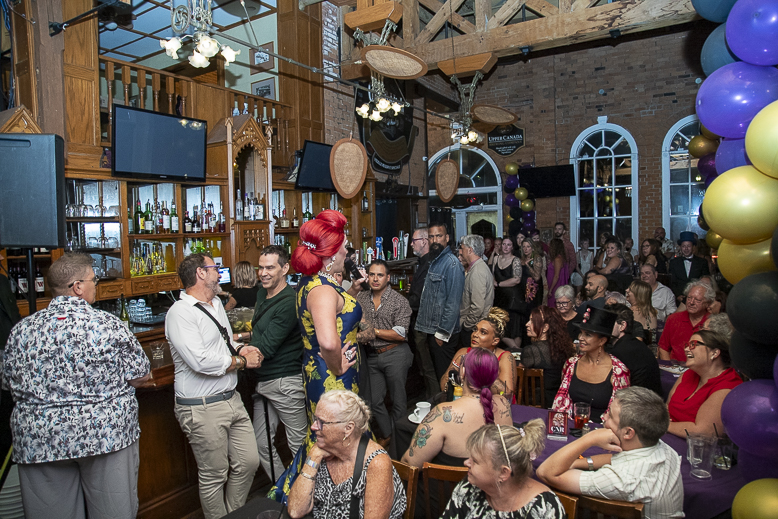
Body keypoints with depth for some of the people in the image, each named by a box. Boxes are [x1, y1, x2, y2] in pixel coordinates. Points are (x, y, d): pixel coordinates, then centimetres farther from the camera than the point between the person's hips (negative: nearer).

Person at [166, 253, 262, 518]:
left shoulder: (216, 303, 12)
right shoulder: (180, 312, -16)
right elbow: (201, 362, -25)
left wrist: (239, 349, 1)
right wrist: (242, 361, -13)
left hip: (231, 399, 8)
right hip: (203, 408, -8)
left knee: (248, 462, 13)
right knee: (214, 476, 7)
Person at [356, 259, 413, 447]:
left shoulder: (399, 301, -9)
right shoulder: (361, 298, 5)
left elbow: (400, 334, -14)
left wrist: (375, 331, -14)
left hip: (395, 355, -4)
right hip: (372, 355, 5)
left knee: (398, 400, 8)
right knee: (374, 401, 11)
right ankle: (386, 434, 33)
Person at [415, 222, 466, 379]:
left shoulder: (452, 264, -15)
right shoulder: (433, 262, 14)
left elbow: (453, 303, -19)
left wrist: (442, 333, -18)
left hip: (443, 333, -9)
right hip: (431, 331, 9)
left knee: (444, 376, 2)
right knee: (435, 373, 18)